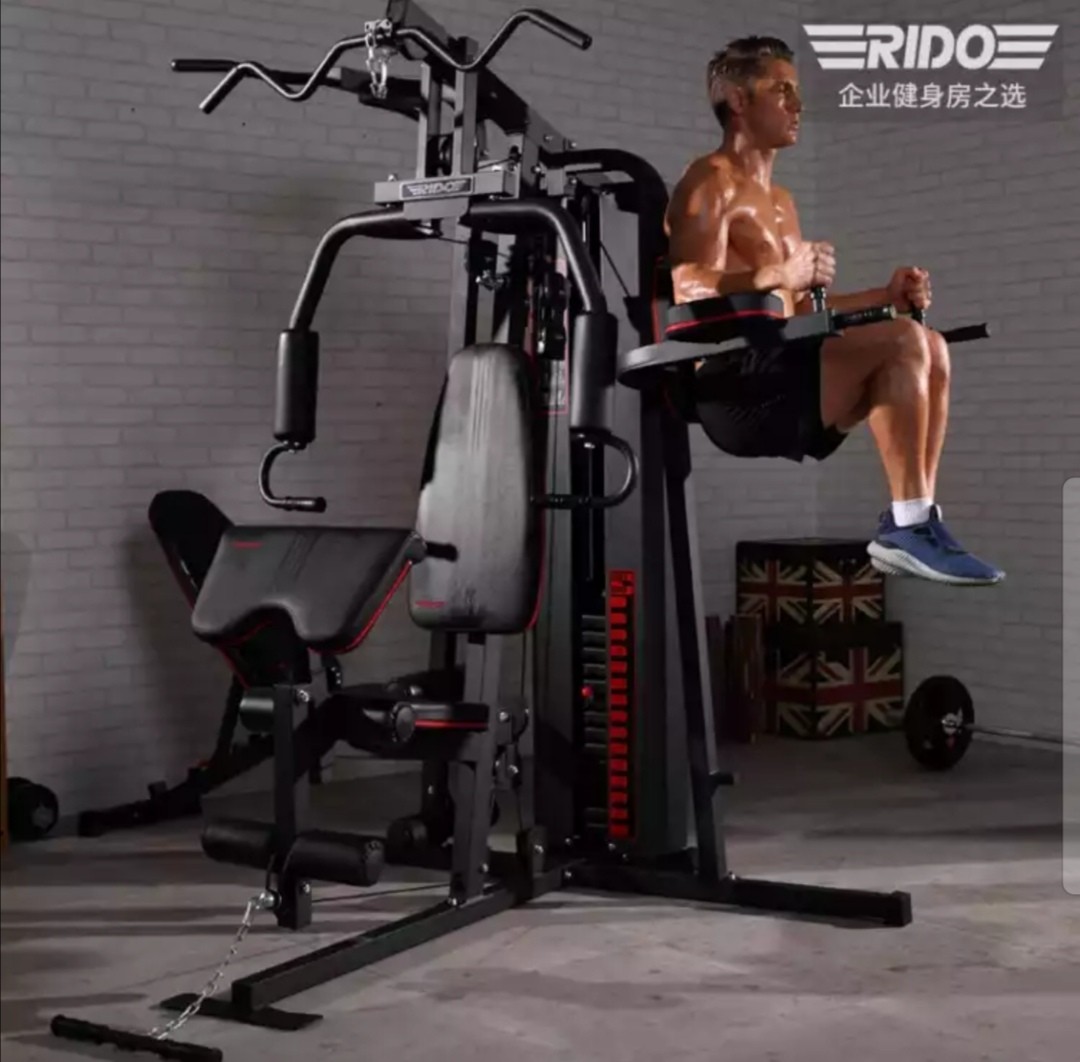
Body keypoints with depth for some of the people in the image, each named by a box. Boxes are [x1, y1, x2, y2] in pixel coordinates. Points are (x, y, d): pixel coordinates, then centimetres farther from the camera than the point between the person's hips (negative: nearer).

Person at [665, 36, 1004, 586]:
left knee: (931, 348, 0)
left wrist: (885, 295, 9)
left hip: (776, 372, 9)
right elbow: (690, 288, -17)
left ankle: (913, 520, -10)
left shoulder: (780, 200, 27)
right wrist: (781, 275, -31)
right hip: (732, 381, -9)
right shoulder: (711, 180, -3)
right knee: (901, 341, -21)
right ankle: (908, 526, -24)